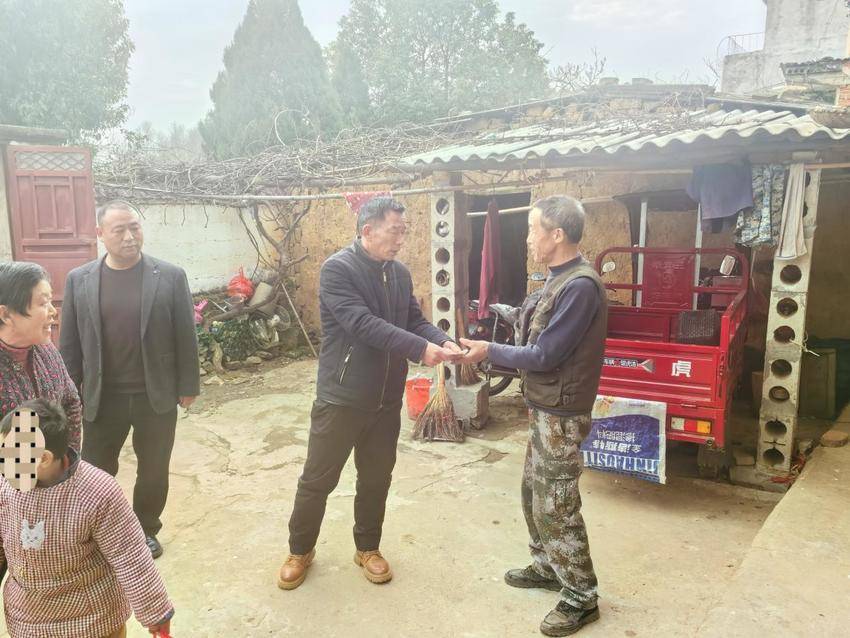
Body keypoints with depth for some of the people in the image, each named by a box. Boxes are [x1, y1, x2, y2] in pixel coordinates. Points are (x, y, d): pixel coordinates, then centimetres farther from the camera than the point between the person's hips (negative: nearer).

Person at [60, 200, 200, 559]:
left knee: (154, 471, 13)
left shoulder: (170, 277, -6)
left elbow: (185, 336, -3)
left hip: (156, 395, -1)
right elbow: (69, 343, 4)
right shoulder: (79, 280, 0)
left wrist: (188, 386, -3)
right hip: (101, 397, 1)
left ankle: (146, 529, 35)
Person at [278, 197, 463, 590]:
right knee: (317, 481, 9)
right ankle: (300, 550, 31)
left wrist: (442, 341, -16)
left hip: (386, 401, 6)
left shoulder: (400, 274, 7)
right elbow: (363, 324, -26)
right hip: (341, 399, -5)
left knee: (376, 480, 18)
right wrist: (420, 348, -32)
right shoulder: (338, 268, -16)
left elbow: (415, 320, 6)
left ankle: (368, 548, 38)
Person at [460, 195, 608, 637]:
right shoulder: (561, 280, 8)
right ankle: (547, 567, 39)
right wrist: (492, 352, 3)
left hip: (561, 415, -10)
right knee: (534, 493, 21)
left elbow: (544, 355, -24)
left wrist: (490, 351, -13)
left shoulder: (580, 286, -24)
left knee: (557, 507, 1)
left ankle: (581, 598, 17)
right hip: (544, 409, 10)